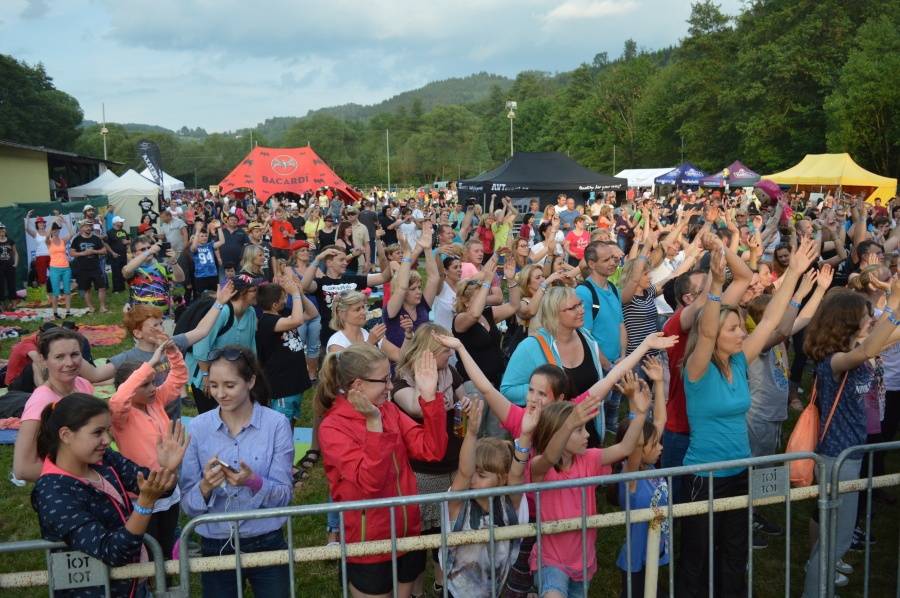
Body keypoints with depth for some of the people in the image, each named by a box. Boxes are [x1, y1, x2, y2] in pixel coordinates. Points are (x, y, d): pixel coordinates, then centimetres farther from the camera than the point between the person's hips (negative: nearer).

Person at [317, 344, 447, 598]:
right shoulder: (333, 427, -16)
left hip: (407, 536, 6)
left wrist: (429, 397, -15)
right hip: (369, 547, -5)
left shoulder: (389, 410, 1)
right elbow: (370, 483, -26)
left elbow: (431, 450, -8)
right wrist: (374, 424, -32)